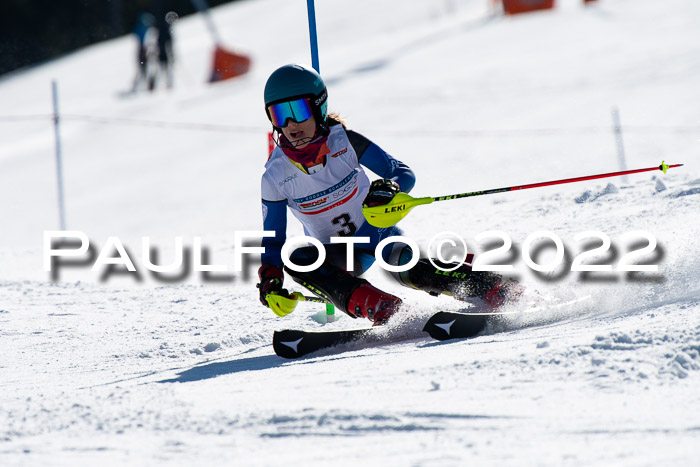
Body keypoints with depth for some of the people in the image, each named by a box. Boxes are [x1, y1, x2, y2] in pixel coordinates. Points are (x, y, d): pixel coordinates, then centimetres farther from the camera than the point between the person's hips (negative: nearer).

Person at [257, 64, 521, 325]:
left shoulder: (344, 141, -18)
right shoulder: (276, 176, -15)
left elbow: (404, 173, -15)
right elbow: (273, 241, -8)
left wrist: (390, 188, -39)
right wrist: (270, 278, -28)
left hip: (377, 228, -2)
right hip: (337, 254, 2)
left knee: (409, 270, -32)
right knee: (296, 260, -30)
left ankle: (500, 292, -28)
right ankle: (379, 307, -41)